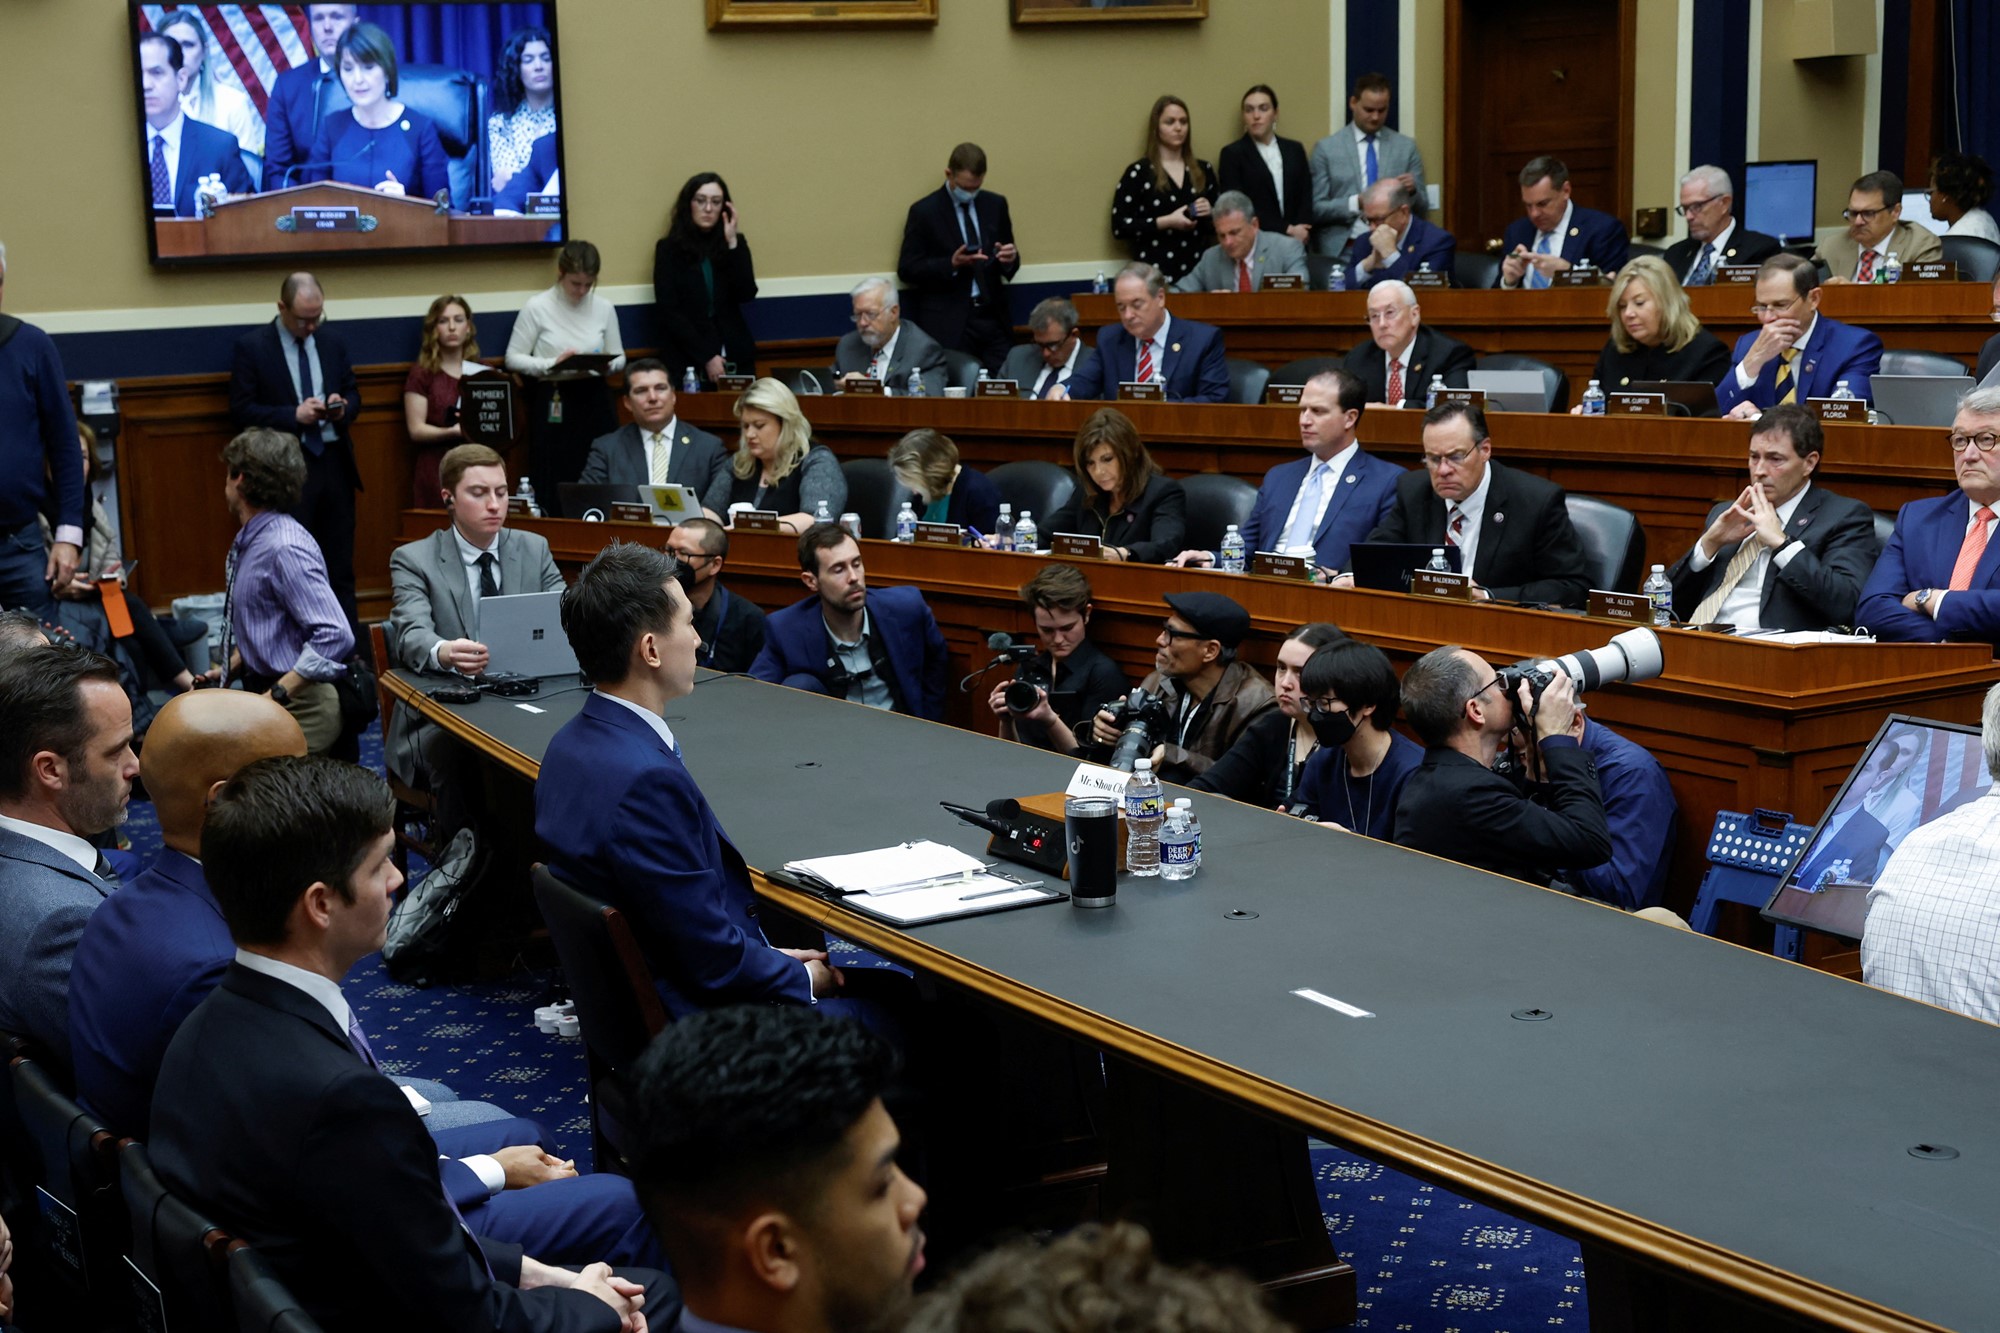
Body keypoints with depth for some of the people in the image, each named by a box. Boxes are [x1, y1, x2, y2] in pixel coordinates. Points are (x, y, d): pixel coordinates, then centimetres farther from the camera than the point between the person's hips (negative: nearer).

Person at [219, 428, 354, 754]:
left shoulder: (285, 549, -19)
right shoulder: (251, 541, 9)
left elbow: (335, 637, -27)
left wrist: (277, 694, -24)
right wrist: (225, 671, 10)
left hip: (297, 708, -8)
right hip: (264, 692, 8)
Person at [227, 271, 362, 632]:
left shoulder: (332, 342, 11)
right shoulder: (251, 347, -4)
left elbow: (354, 395, 19)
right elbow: (241, 412, -7)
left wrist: (344, 407, -5)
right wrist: (294, 415, -17)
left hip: (334, 463, 4)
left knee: (340, 563, 9)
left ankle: (350, 639, 14)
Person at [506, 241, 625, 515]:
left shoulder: (604, 308, 6)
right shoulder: (537, 307, -3)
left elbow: (619, 357, 15)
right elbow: (514, 358, -2)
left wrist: (607, 364, -9)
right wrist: (552, 365, -17)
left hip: (594, 401, 3)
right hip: (553, 405, -3)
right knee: (556, 488, -4)